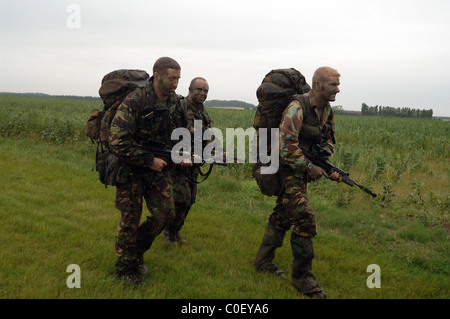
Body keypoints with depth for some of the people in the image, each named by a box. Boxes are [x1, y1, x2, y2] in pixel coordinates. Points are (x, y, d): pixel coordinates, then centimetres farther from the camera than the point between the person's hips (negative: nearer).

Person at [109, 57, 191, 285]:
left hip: (159, 167, 6)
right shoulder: (134, 101, -22)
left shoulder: (175, 102, 0)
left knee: (165, 213, 5)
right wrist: (149, 160, -21)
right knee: (130, 219, 3)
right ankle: (124, 267, 23)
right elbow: (117, 141, -25)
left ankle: (138, 252, 29)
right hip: (132, 169, -6)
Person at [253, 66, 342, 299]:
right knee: (305, 219, -14)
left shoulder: (327, 111, 5)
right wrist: (310, 168, -20)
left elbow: (328, 141, 16)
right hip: (287, 169, -9)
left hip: (301, 170, 9)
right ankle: (303, 278, -1)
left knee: (283, 217, 17)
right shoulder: (297, 108, -22)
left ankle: (264, 261, 33)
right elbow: (286, 147, -27)